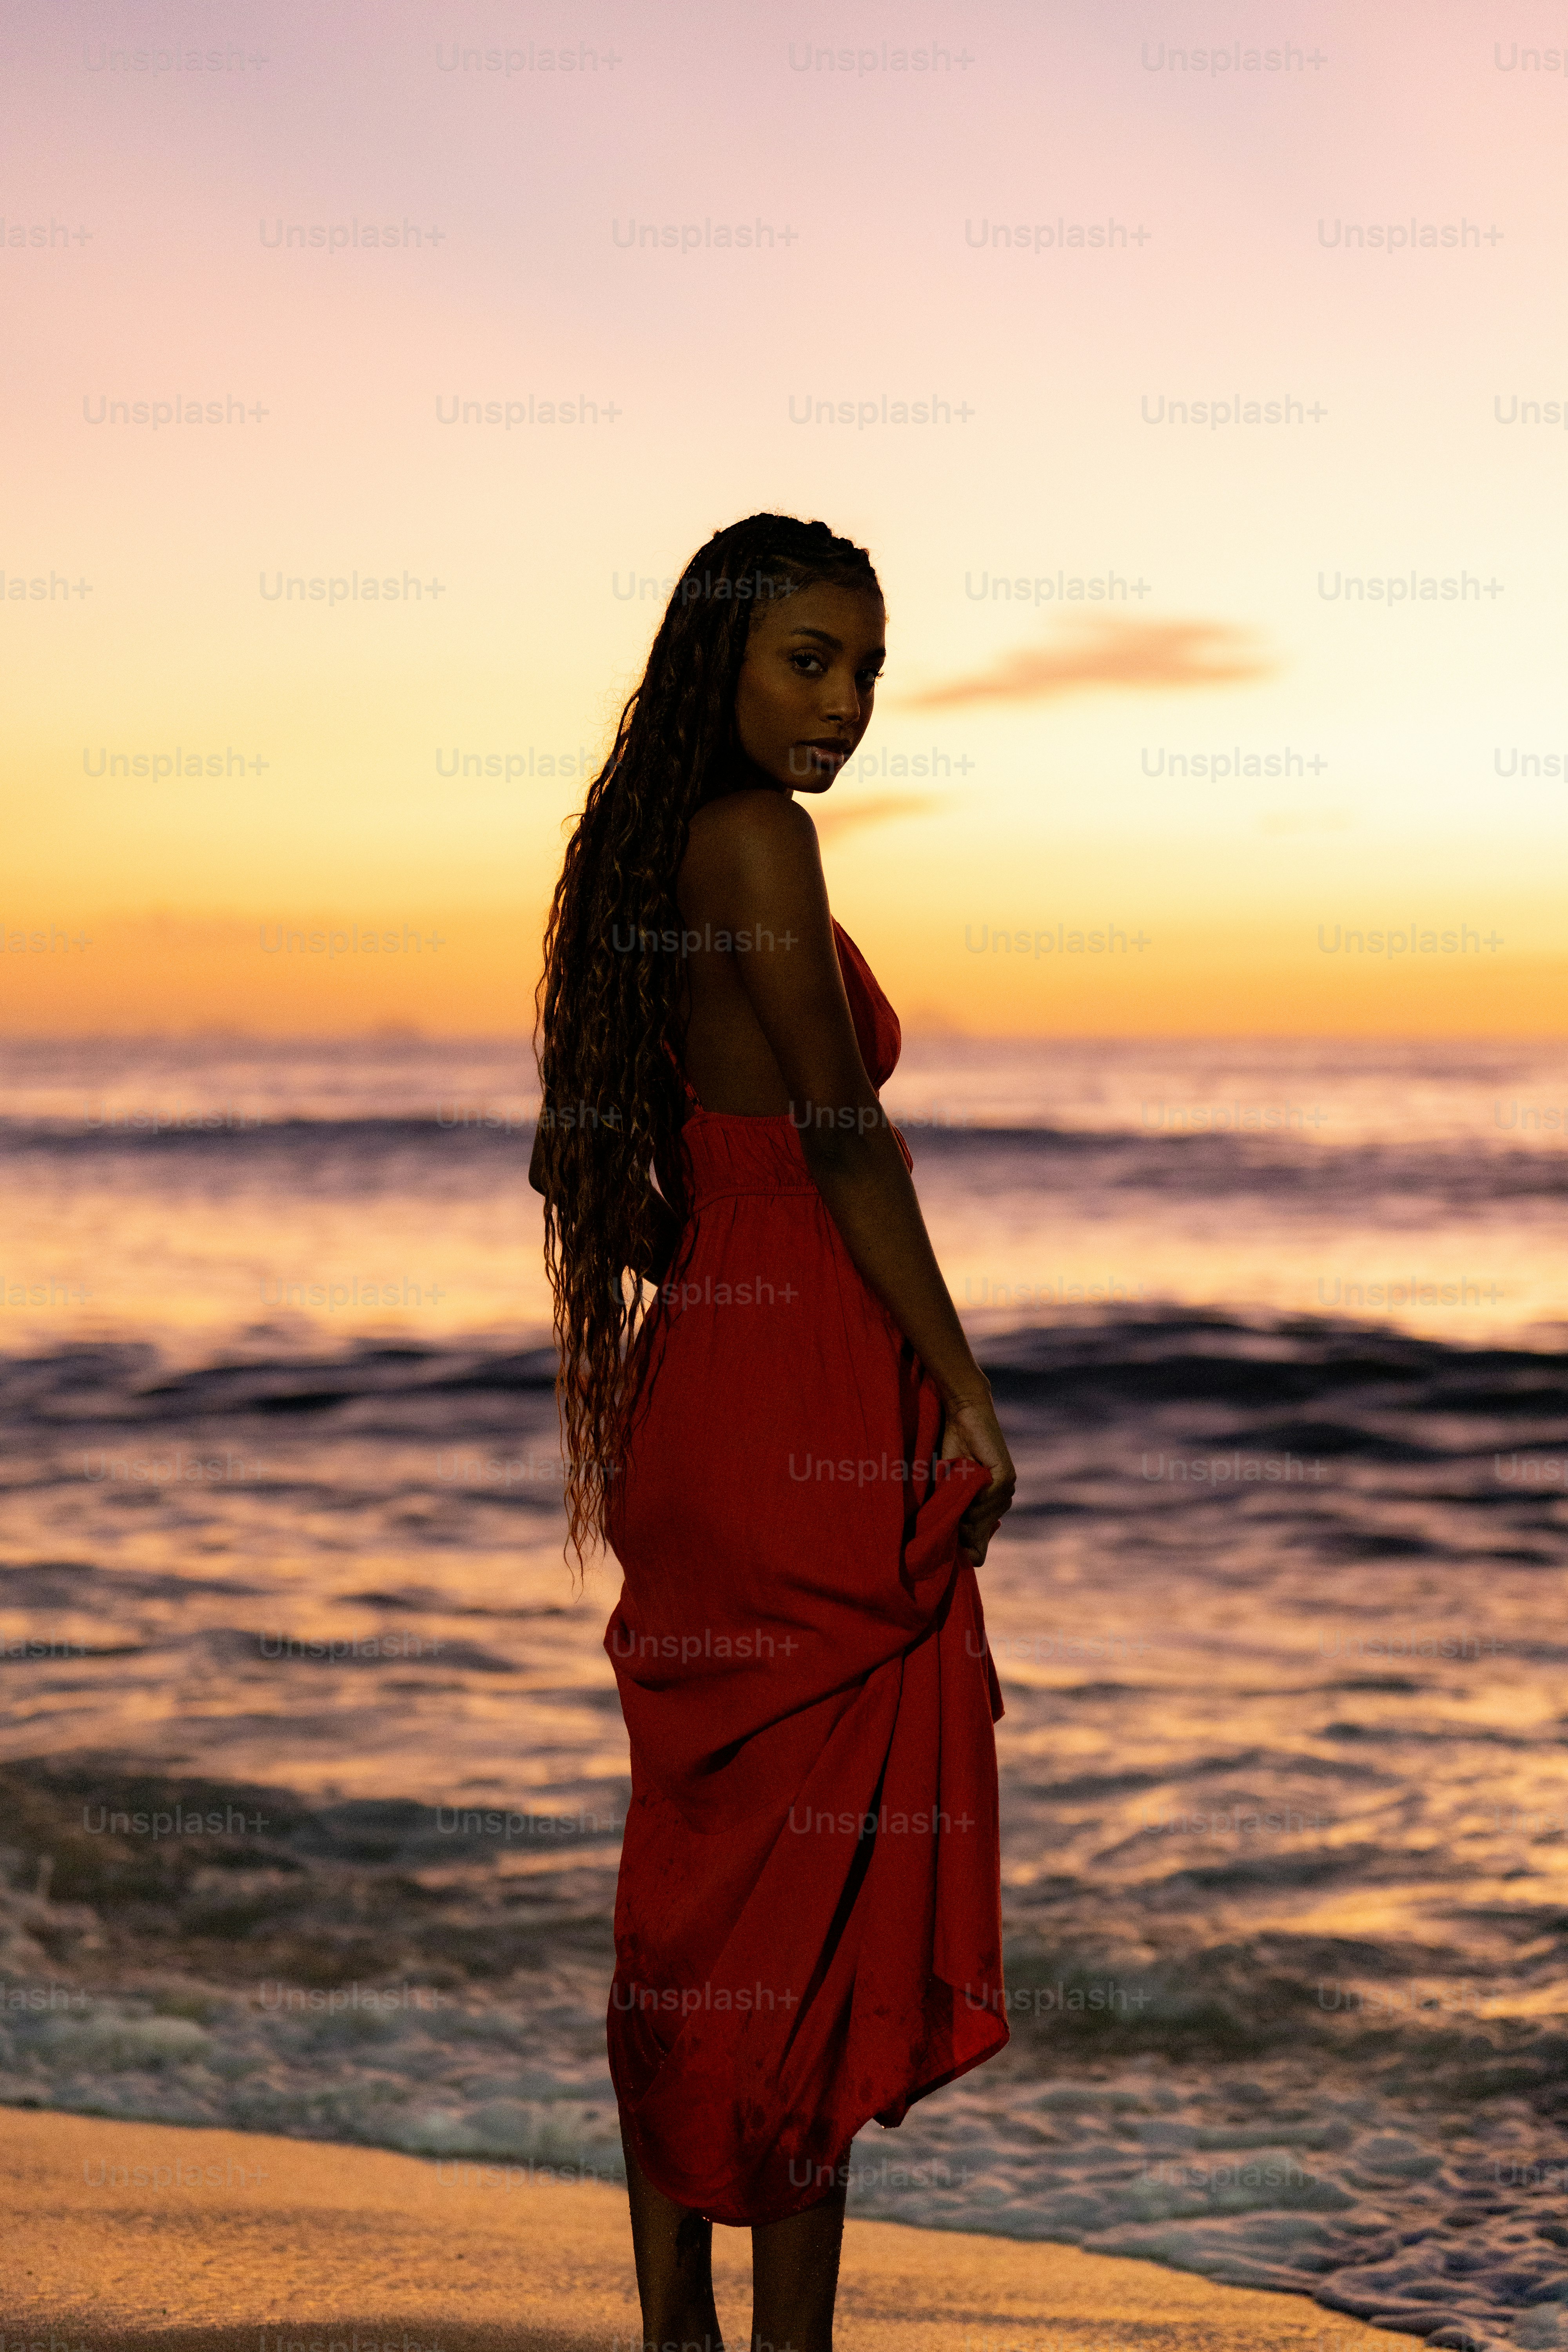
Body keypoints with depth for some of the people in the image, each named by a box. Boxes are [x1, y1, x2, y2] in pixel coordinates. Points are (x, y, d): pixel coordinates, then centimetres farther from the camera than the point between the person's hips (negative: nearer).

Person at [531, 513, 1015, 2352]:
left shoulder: (657, 848, 16)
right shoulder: (753, 839, -12)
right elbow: (845, 1133, -14)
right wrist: (966, 1394, -11)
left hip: (700, 1379, 10)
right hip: (810, 1404, -10)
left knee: (698, 1883, 12)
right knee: (821, 1894, -4)